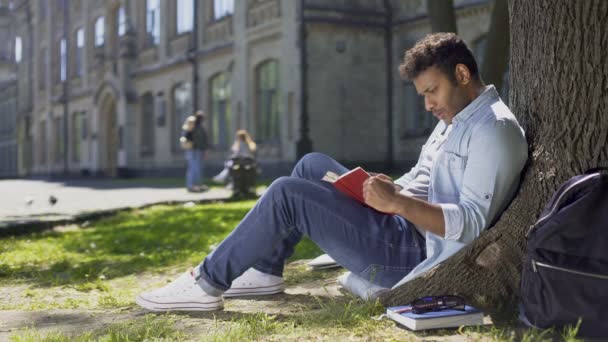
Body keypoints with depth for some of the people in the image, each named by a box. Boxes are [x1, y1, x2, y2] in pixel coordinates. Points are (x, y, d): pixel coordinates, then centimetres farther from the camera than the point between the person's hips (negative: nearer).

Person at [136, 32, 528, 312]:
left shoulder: (494, 130, -17)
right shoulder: (454, 121, 16)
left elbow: (473, 223, -26)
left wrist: (398, 203, -33)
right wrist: (386, 191, -3)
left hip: (412, 255, -10)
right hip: (408, 229, 10)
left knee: (287, 193, -15)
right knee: (314, 166, 11)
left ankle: (208, 283, -4)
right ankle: (265, 270, 11)